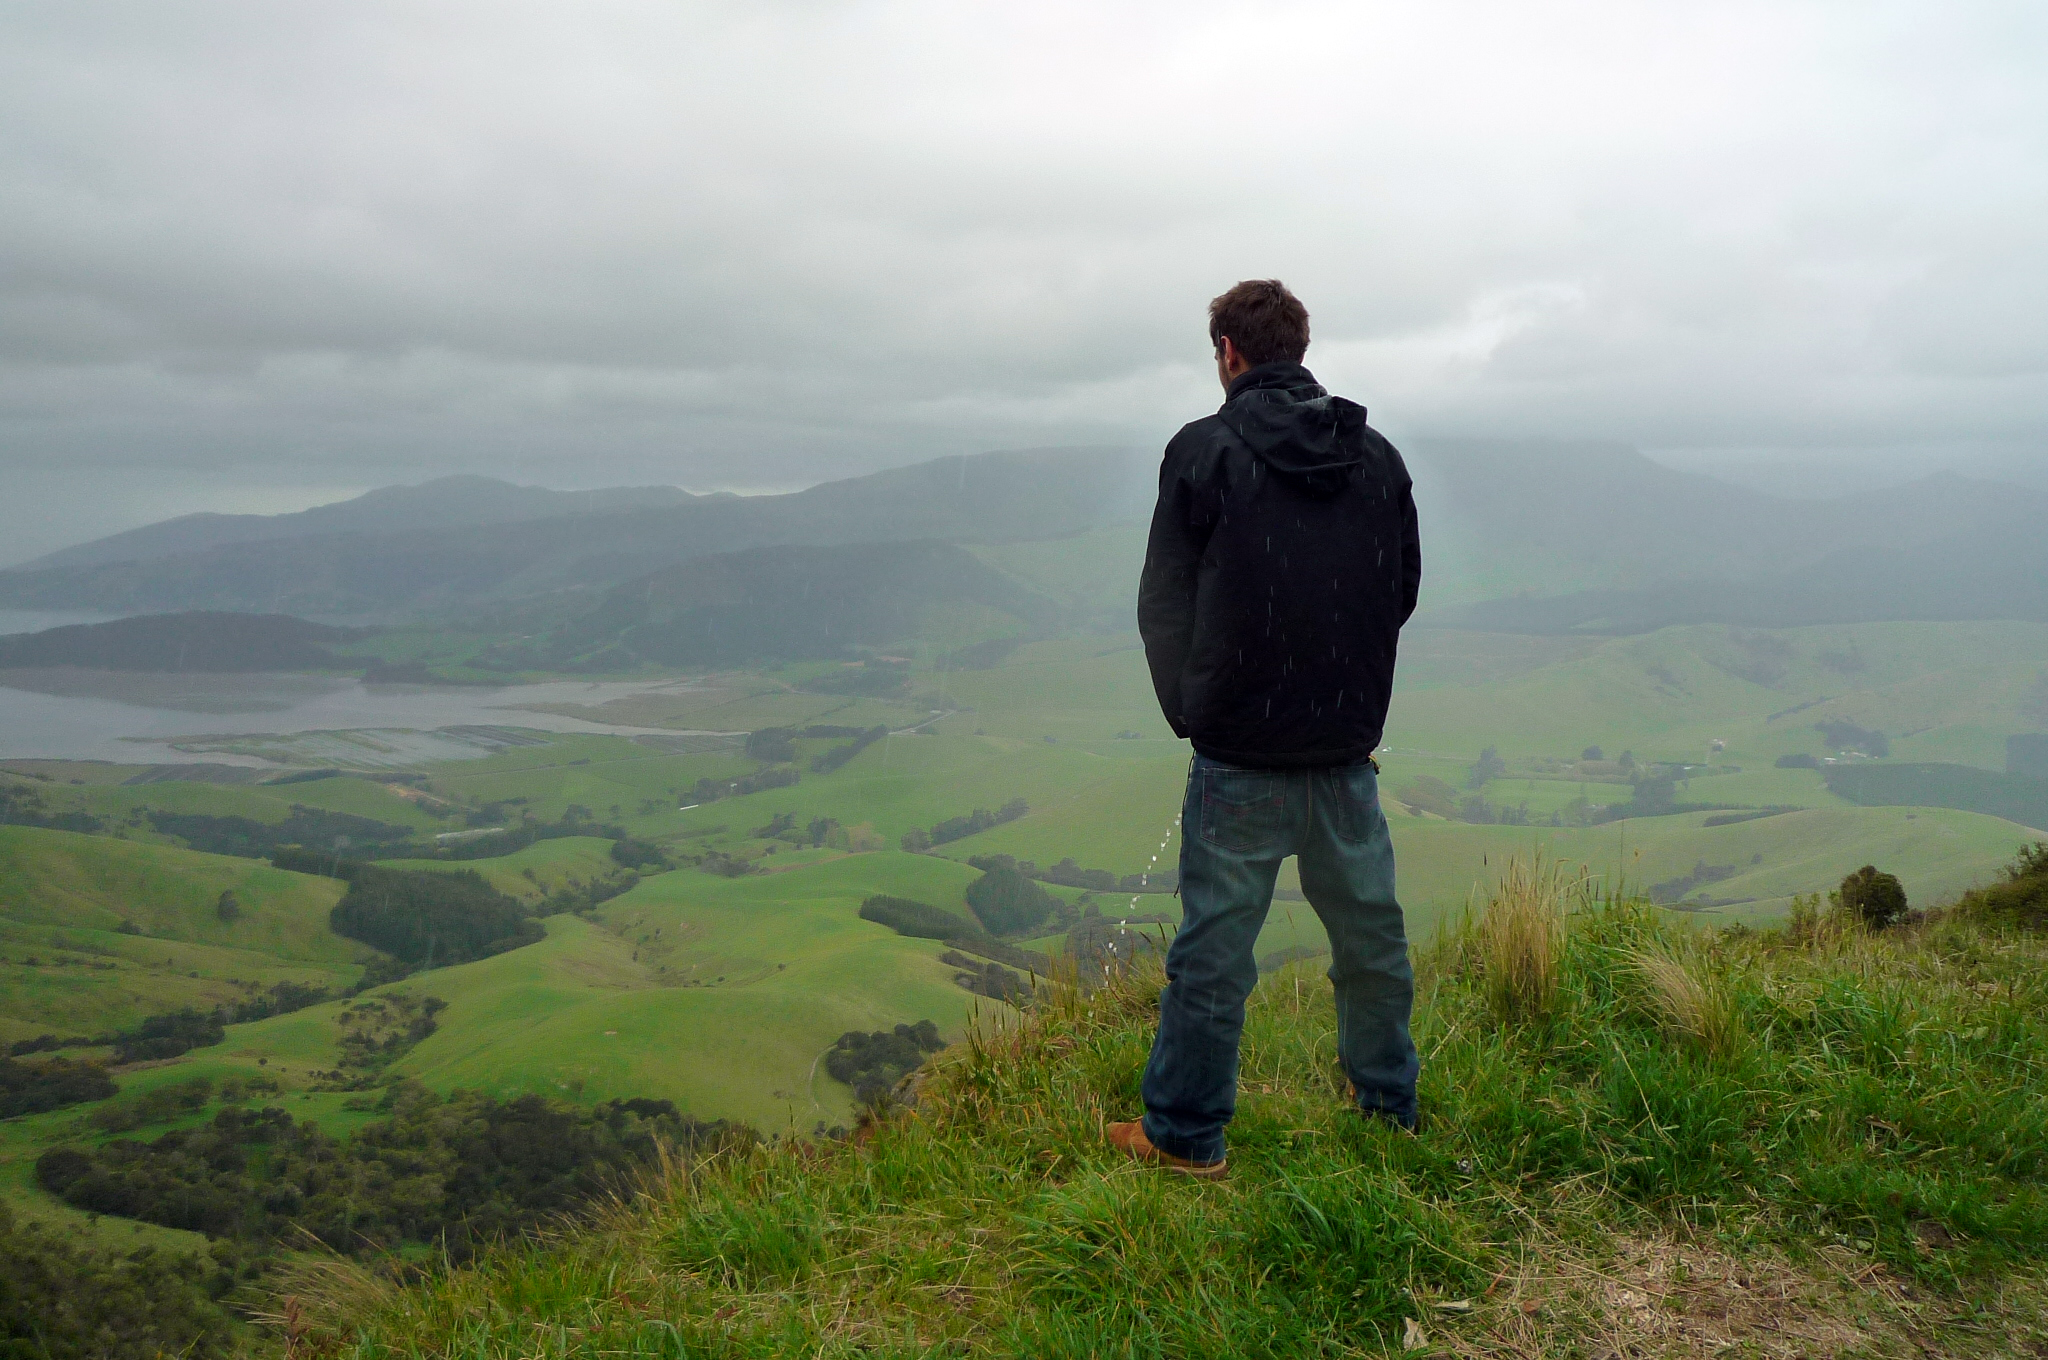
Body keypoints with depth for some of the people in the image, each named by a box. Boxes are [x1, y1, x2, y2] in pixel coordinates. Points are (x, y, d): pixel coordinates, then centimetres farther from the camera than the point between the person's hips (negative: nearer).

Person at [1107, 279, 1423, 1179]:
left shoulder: (1205, 451, -8)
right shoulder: (1378, 458, 5)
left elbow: (1164, 605, -4)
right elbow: (1403, 591, 13)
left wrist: (1192, 715, 9)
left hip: (1241, 757, -4)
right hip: (1349, 750, 5)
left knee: (1215, 948, 5)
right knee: (1371, 934, 18)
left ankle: (1186, 1135, 16)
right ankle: (1390, 1105, 35)